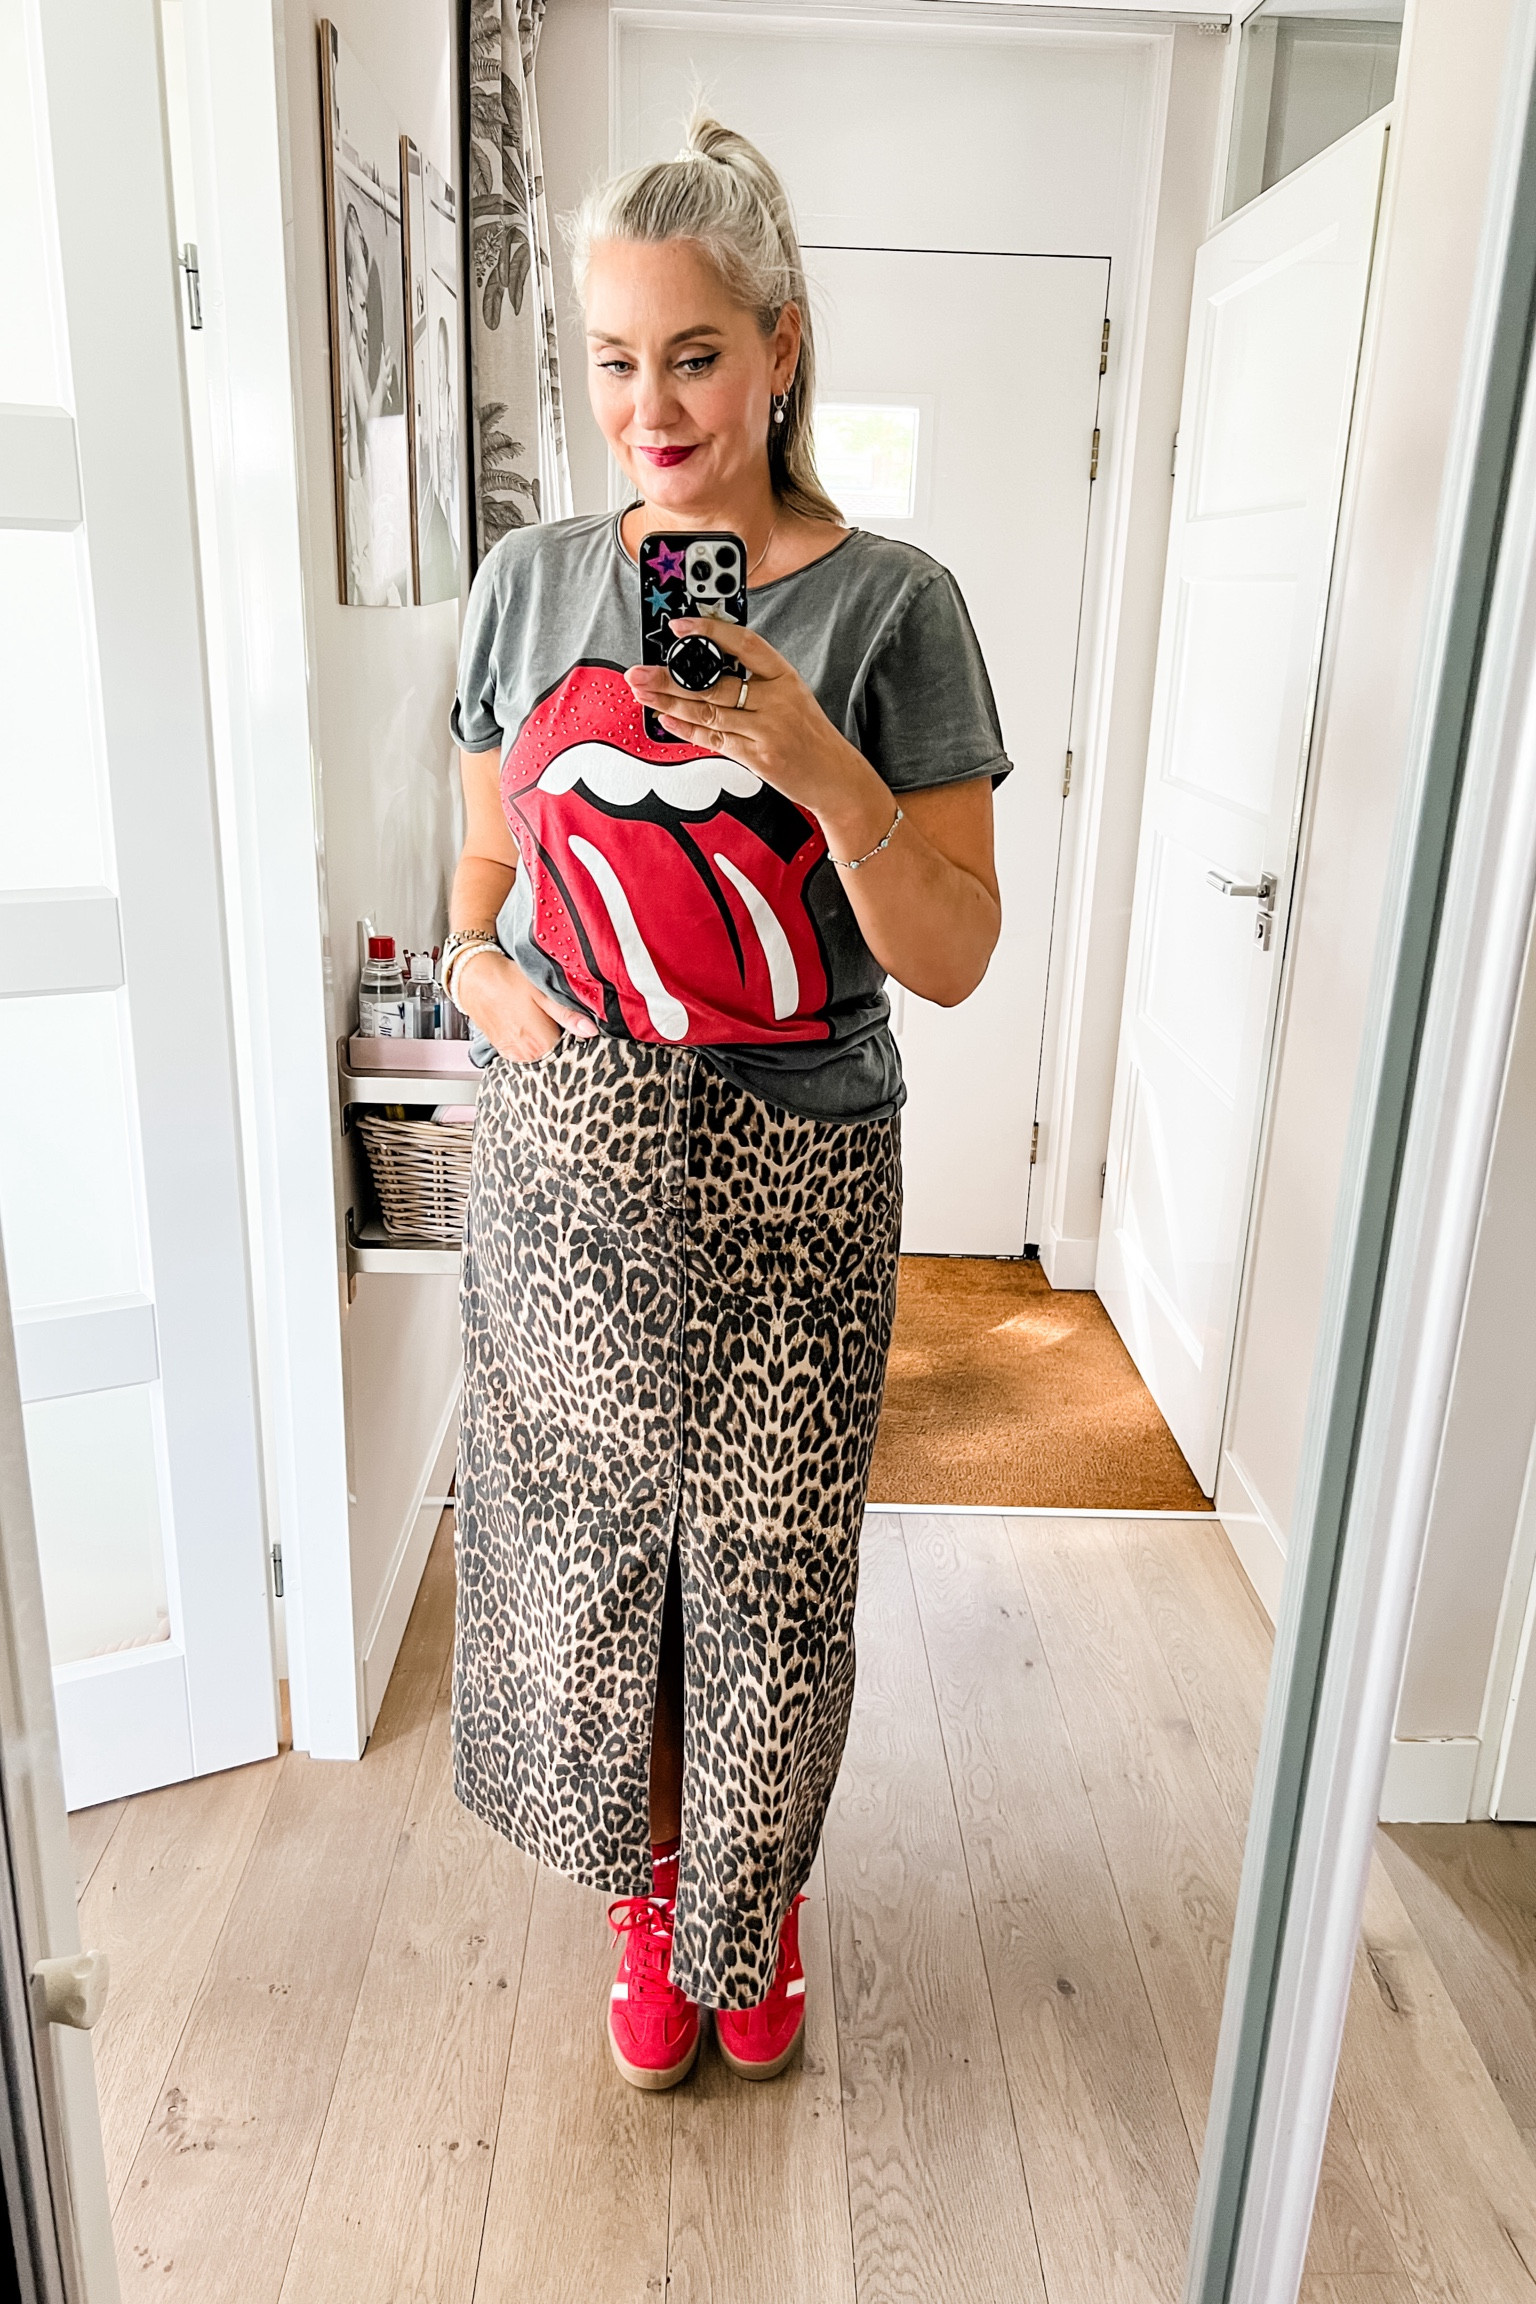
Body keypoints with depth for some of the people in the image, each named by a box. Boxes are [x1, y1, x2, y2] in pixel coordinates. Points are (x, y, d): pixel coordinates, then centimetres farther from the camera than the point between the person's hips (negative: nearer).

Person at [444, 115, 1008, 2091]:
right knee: (585, 1549, 14)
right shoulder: (531, 584, 5)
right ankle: (644, 1894, 43)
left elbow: (954, 959, -8)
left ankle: (753, 1911, 42)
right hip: (565, 1164, 3)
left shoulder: (888, 606, -5)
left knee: (768, 1575, 11)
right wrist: (479, 969, -7)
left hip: (789, 1180, -2)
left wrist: (820, 766, -23)